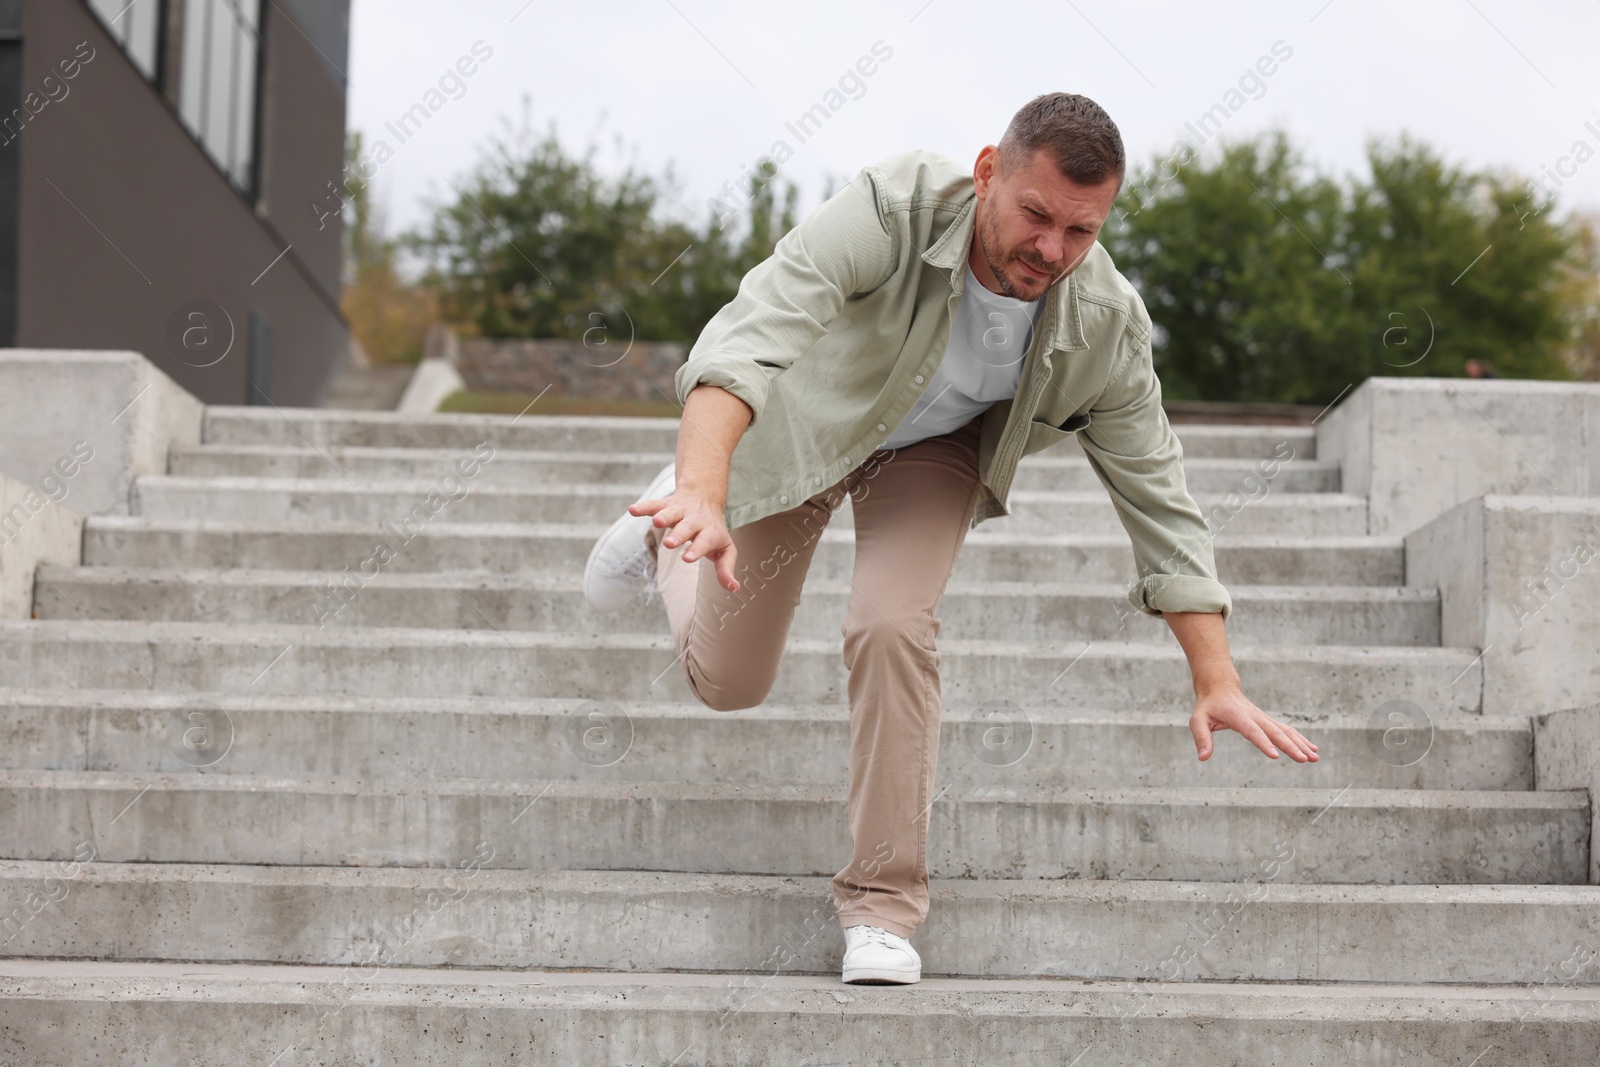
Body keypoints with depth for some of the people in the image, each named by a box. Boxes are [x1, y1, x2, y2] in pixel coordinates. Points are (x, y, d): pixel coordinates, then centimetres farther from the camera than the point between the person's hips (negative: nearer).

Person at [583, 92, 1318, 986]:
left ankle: (884, 902, -8)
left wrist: (1218, 683, -22)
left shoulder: (1106, 325, -30)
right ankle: (670, 527, 43)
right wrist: (703, 495, -69)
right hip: (801, 418, -1)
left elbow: (1158, 494, -19)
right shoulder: (892, 212, -41)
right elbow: (750, 339, -52)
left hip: (936, 448, 1)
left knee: (893, 628, -25)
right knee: (727, 680, 8)